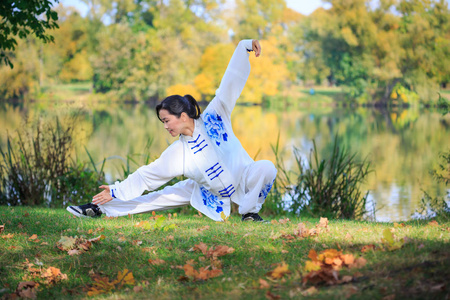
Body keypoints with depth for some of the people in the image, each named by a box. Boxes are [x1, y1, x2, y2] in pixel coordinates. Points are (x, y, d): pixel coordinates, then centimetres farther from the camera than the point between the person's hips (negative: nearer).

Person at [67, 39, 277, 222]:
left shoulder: (214, 116, -20)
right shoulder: (177, 153, -12)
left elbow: (230, 82, -19)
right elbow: (147, 176, -3)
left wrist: (244, 46, -27)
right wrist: (116, 191, -7)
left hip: (243, 179, -3)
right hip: (210, 192, 3)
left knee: (266, 168, -32)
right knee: (163, 196, 2)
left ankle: (249, 211, -10)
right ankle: (99, 209, 13)